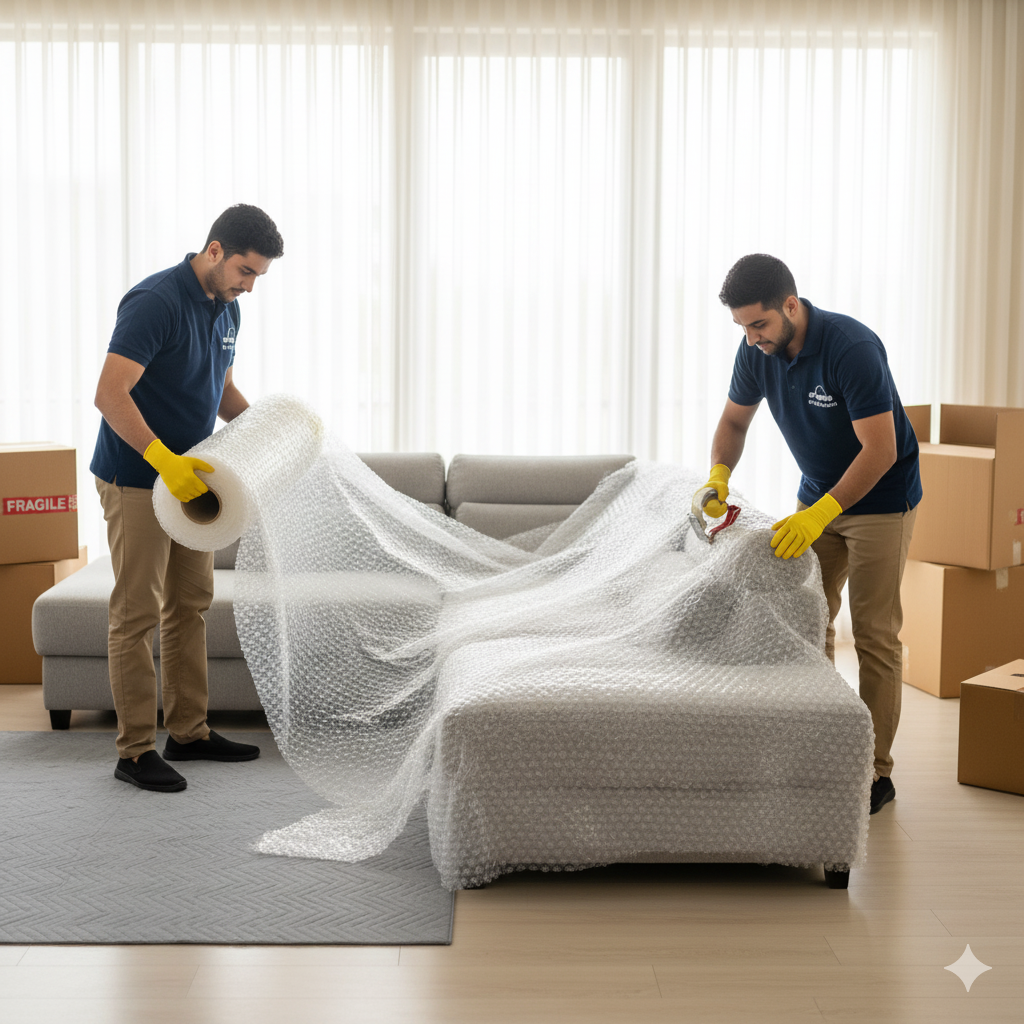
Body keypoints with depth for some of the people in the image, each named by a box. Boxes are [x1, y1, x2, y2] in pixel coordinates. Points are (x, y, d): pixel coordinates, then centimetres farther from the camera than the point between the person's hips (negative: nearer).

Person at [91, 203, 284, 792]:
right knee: (137, 614, -3)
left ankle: (189, 732, 22)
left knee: (191, 605, 12)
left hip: (187, 479, 9)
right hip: (136, 482, -9)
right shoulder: (155, 302, -22)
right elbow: (110, 394, -29)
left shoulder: (226, 309, 6)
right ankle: (135, 750, 4)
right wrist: (164, 460, -38)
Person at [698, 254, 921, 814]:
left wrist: (819, 514, -39)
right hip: (819, 494, 7)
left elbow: (880, 449, -32)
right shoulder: (758, 351, -10)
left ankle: (876, 772, 1)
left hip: (881, 497, -7)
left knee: (874, 633, -5)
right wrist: (719, 475, -14)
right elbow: (734, 419, 5)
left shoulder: (852, 347, -31)